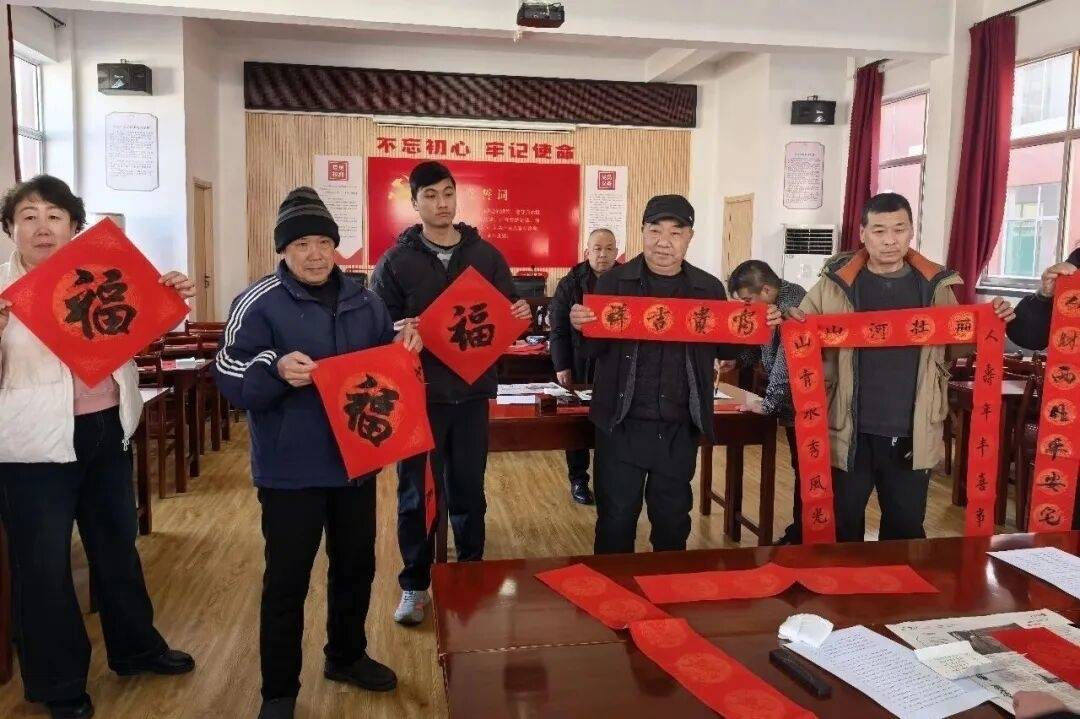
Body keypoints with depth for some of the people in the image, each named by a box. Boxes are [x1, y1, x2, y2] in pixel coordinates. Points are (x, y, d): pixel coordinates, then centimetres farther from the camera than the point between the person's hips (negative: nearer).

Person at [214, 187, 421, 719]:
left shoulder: (363, 301, 6)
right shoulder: (259, 302, -10)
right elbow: (230, 379, -14)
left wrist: (405, 343, -5)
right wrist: (276, 370, -33)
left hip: (355, 461, 6)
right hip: (290, 470, -5)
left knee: (356, 565, 19)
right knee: (286, 580, 5)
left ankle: (346, 656, 41)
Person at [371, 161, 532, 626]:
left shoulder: (486, 255, 7)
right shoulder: (395, 261, -1)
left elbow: (506, 316, 11)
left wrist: (521, 316, -12)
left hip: (472, 392, 2)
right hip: (418, 394, -2)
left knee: (468, 491, 12)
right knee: (416, 494, 7)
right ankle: (415, 585, 23)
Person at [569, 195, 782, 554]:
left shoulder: (709, 288, 5)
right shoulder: (614, 281, -3)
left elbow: (725, 349, 11)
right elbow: (593, 350, -4)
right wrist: (582, 326, -25)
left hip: (679, 427, 3)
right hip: (623, 424, -2)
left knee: (673, 517, 17)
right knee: (616, 517, 8)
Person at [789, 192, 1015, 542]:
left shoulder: (935, 285, 4)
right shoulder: (836, 283, -3)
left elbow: (956, 348, 15)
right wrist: (791, 323, -17)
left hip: (912, 435, 2)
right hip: (851, 433, -1)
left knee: (906, 529, 15)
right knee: (843, 528, 11)